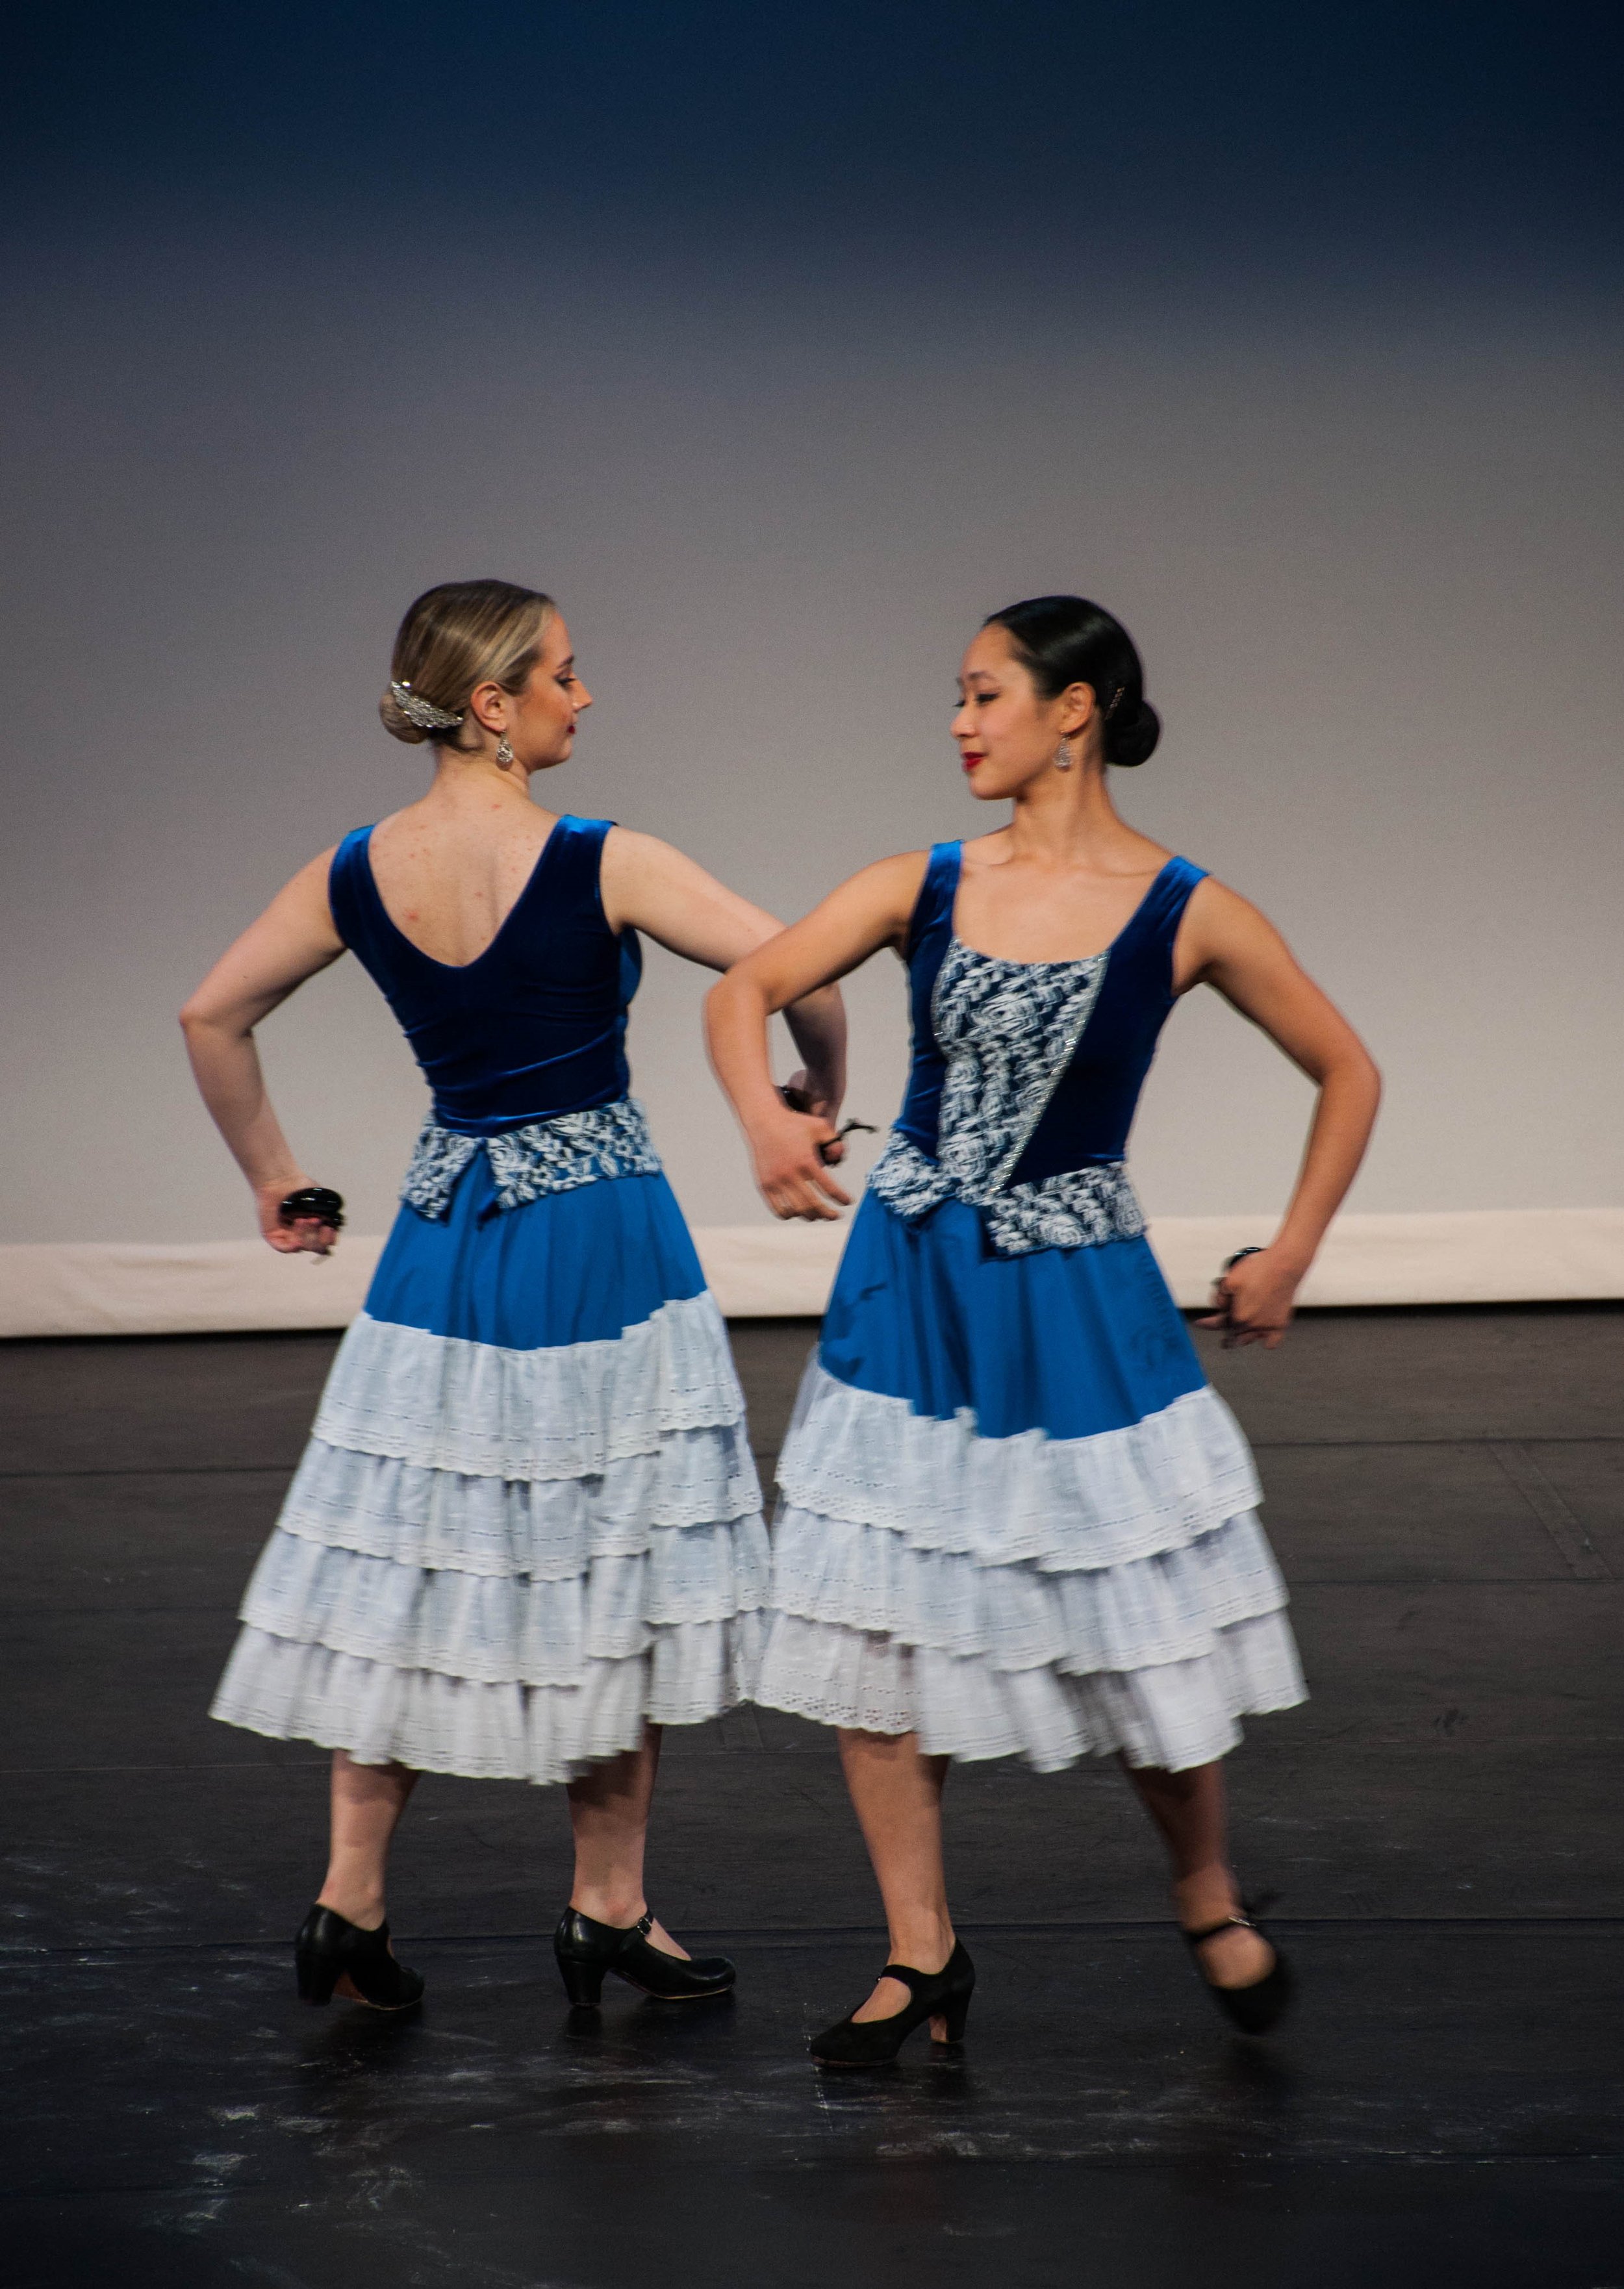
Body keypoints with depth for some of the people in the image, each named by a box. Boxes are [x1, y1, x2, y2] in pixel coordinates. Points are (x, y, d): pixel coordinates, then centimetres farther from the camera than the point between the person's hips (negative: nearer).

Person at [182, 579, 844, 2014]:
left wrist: (271, 1177, 19)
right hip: (599, 1236, -4)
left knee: (412, 1569, 11)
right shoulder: (602, 867, -16)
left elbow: (212, 1014, 8)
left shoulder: (356, 874, -1)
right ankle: (609, 1913, 15)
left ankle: (353, 1899, 11)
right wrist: (821, 1104, 1)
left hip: (444, 1237, 5)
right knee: (606, 1572, 7)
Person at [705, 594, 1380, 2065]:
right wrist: (767, 1120, -14)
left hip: (1077, 1298, -3)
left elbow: (1348, 1074, 4)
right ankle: (925, 1954, 15)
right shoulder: (926, 887, 0)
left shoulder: (1184, 916, -7)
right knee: (873, 1613, 2)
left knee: (1136, 1626, 3)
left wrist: (1289, 1258, 1)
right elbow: (746, 990, 6)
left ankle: (1209, 1900, 30)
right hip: (910, 1288, 3)